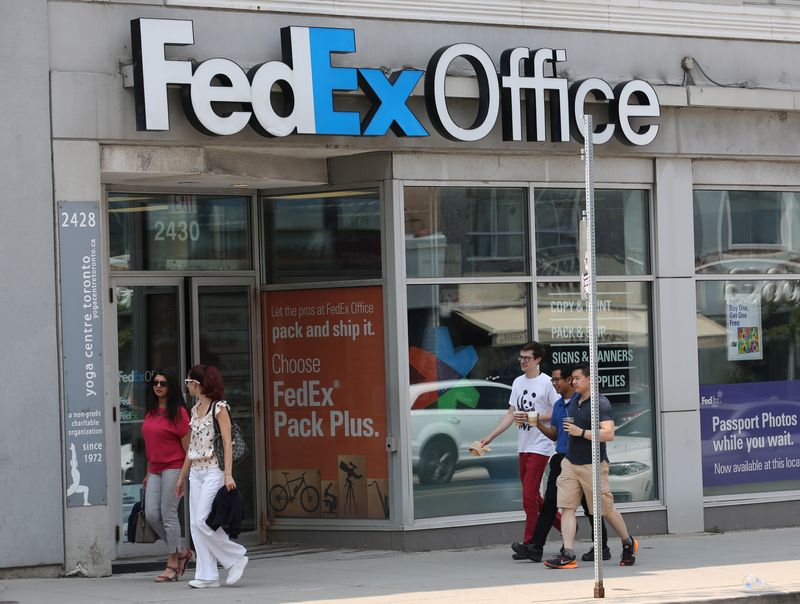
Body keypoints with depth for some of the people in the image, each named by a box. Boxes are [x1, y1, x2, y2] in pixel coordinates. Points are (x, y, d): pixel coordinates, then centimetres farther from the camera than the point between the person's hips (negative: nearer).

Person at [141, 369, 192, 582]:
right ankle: (182, 552, 17)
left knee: (168, 514, -6)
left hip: (173, 468, -7)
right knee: (151, 514, 1)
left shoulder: (178, 412, -8)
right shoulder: (151, 411, 13)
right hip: (155, 470, 7)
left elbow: (187, 445, -9)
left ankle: (172, 564, 3)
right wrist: (148, 472, 18)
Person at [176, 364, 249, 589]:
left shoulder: (219, 408, -7)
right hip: (196, 472, 8)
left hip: (213, 471, -8)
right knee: (196, 525, 2)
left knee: (203, 522, -14)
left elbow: (227, 443, -12)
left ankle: (236, 557, 1)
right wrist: (181, 477, 21)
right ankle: (207, 575, 4)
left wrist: (228, 474, -20)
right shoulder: (195, 410, 15)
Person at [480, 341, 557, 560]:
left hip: (539, 446, -8)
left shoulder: (547, 383, -9)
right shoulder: (518, 382, 14)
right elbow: (511, 414, 16)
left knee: (529, 496, -11)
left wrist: (532, 417, -19)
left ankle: (529, 542, -7)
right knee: (533, 496, 11)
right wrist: (490, 437, 11)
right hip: (523, 446, 8)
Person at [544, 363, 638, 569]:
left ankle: (628, 544, 27)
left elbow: (609, 434, -22)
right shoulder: (573, 403, 13)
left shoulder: (600, 404, -12)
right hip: (570, 463, 7)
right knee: (567, 507, -7)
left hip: (593, 465, -7)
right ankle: (567, 555, -13)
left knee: (606, 510, 5)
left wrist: (581, 432, -24)